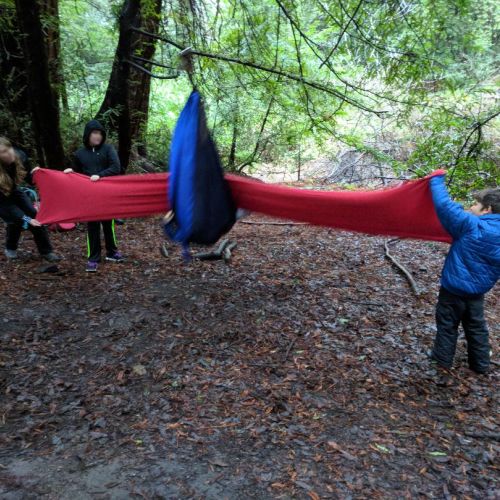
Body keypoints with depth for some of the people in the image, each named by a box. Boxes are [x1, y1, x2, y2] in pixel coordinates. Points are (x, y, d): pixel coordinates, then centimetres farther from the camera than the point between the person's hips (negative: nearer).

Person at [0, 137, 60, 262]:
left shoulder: (20, 156, -26)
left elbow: (27, 177, -5)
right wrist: (25, 218, -39)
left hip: (13, 192, 4)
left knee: (35, 215, -9)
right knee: (16, 220, -20)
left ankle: (46, 251, 1)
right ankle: (10, 249, 10)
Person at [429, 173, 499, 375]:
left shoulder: (472, 226, -23)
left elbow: (445, 206, -24)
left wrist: (437, 180, -13)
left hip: (455, 287, -7)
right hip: (478, 289, 7)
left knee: (447, 324, 9)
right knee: (476, 326, 20)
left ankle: (442, 360, 21)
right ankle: (480, 364, 32)